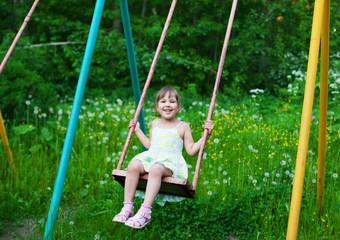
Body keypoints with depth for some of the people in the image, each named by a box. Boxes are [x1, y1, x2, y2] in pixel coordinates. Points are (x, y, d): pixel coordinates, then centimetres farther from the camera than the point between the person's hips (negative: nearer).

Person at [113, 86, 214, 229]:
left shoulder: (183, 127, 9)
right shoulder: (155, 123, 21)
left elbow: (191, 151, 6)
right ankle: (128, 208, -27)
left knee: (156, 169, -39)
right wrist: (137, 131, 34)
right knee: (133, 165, -29)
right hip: (151, 157, 4)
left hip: (171, 163, -4)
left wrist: (206, 134, -1)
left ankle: (145, 212, -43)